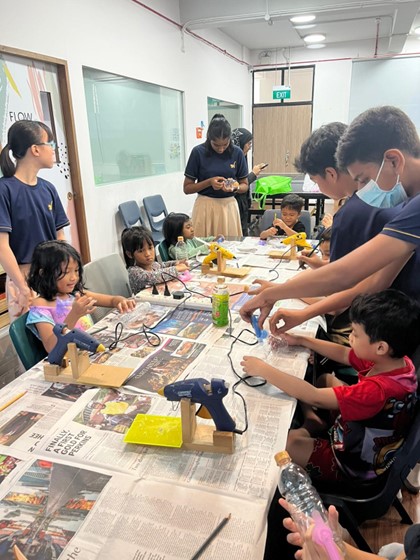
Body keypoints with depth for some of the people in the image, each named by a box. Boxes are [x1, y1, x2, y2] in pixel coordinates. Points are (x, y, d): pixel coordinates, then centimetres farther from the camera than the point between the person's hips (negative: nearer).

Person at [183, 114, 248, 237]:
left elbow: (245, 185, 8)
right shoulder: (198, 152, -5)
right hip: (205, 206, -1)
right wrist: (209, 182, -16)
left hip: (229, 206, 2)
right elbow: (187, 188, -2)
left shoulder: (237, 153, -1)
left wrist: (235, 187, -13)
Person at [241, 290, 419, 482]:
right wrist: (301, 340, 0)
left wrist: (263, 369, -32)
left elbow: (314, 397, -38)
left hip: (354, 465, -8)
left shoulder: (380, 389, -39)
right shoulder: (396, 359, -15)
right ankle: (316, 425, 9)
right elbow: (343, 354, 0)